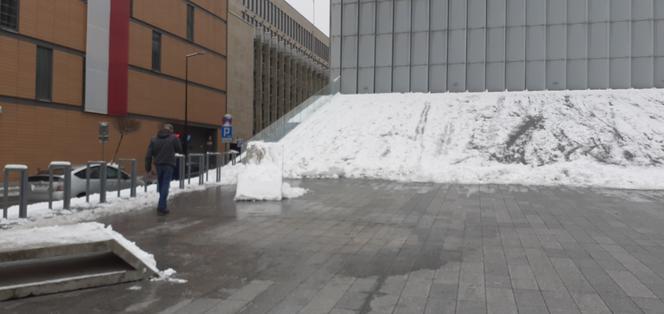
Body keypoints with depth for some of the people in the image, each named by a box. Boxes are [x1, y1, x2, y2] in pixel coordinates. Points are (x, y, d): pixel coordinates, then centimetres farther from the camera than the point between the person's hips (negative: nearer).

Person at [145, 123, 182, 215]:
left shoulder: (154, 139, 5)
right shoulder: (174, 138, -5)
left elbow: (149, 154, 2)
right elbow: (180, 150, 5)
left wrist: (148, 167, 7)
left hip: (159, 165, 4)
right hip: (169, 165, -4)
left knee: (160, 184, 17)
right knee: (165, 185, -3)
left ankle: (162, 205, 27)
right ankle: (161, 207, -9)